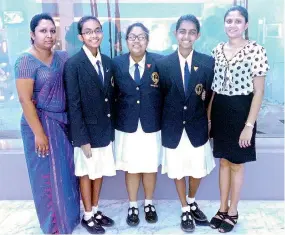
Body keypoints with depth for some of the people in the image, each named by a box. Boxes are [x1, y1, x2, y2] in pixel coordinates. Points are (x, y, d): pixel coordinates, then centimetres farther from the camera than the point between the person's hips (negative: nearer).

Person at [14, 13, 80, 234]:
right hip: (41, 123, -5)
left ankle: (69, 214, 36)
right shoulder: (26, 61, -12)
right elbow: (25, 100, -15)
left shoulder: (63, 56, 4)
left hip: (64, 122, 5)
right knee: (48, 173, 8)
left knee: (67, 170, 14)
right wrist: (39, 133, -16)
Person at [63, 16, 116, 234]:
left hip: (105, 129, 6)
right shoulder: (73, 64, -14)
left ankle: (95, 210, 36)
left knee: (100, 171, 17)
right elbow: (73, 105, -16)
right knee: (87, 173, 11)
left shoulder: (107, 61, 4)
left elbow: (110, 97, 8)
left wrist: (112, 127, 7)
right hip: (87, 130, -5)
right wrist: (82, 138, -17)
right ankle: (87, 216, 29)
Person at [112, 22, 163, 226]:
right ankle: (133, 205, 32)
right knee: (131, 168, 11)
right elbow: (114, 94, 5)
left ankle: (149, 203, 36)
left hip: (151, 125, 0)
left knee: (150, 167, 13)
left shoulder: (159, 62, -4)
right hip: (126, 125, 1)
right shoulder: (117, 63, 0)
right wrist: (116, 118, 0)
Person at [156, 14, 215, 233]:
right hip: (173, 128, 0)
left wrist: (208, 122, -1)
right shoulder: (164, 64, -5)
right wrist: (163, 124, 2)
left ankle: (192, 201, 43)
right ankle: (185, 210, 35)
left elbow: (210, 96, 1)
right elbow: (161, 97, 1)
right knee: (178, 171, 13)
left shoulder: (208, 62, -4)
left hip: (197, 127, 1)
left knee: (198, 170, 13)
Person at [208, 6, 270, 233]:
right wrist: (208, 116, 6)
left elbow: (259, 91, -11)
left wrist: (249, 125, -15)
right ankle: (222, 209, 30)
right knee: (224, 161, 15)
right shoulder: (217, 50, 6)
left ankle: (233, 212, 27)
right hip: (219, 111, 5)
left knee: (237, 163, 9)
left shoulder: (256, 50, -10)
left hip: (240, 111, -5)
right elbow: (213, 86, 10)